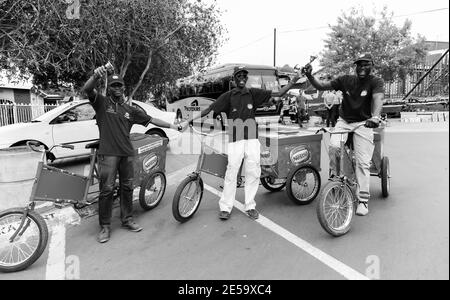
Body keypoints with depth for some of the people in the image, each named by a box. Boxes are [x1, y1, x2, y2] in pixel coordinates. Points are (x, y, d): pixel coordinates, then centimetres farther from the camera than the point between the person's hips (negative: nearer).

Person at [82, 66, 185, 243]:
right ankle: (105, 227, 9)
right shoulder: (101, 102, 3)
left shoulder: (129, 109, 16)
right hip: (108, 154, -5)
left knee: (127, 187, 11)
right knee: (107, 189, -3)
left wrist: (172, 126, 19)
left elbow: (150, 119, 20)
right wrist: (96, 76, -37)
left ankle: (127, 220, 26)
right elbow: (87, 89, -16)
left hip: (127, 153, 5)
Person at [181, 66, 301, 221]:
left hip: (252, 138, 2)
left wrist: (292, 82, 0)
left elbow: (278, 95, 10)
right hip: (235, 140, -2)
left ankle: (250, 206, 15)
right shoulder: (228, 96, 5)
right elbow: (209, 109, 1)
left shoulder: (253, 93, 10)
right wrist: (188, 121, -5)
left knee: (253, 172, 2)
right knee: (231, 172, -6)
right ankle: (225, 207, 5)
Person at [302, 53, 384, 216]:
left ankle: (363, 200, 1)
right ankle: (334, 176, -1)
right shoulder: (346, 80, 1)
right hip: (343, 121, 2)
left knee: (362, 162, -8)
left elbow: (378, 98, -26)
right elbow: (322, 86, -2)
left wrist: (375, 117, -45)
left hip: (363, 124, -2)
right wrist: (310, 76, -20)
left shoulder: (376, 82, -7)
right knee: (334, 146, -27)